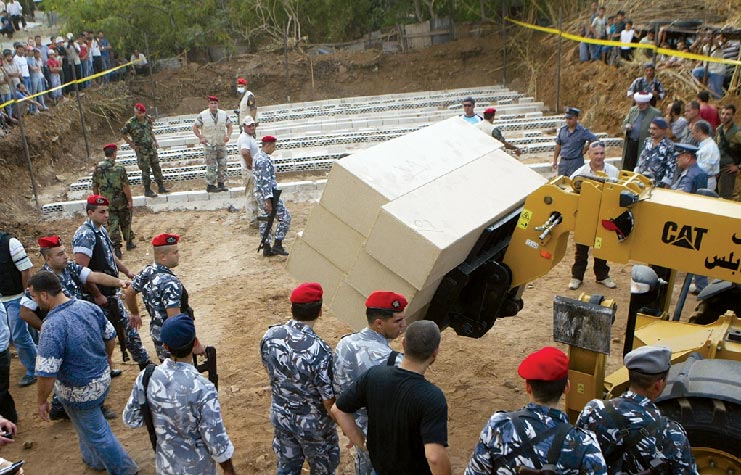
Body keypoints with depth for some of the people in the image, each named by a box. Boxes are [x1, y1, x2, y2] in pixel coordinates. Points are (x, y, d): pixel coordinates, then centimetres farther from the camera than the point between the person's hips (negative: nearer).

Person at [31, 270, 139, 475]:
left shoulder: (52, 326, -31)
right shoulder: (88, 306, -9)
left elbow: (47, 373, -29)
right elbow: (110, 336, 4)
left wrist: (42, 401, -12)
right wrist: (107, 358, 22)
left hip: (79, 392, -7)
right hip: (103, 378, 7)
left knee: (95, 433, 15)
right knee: (89, 424, 31)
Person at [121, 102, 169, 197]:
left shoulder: (148, 119, 1)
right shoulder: (130, 123, -15)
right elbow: (123, 134, -3)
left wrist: (155, 141, 12)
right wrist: (132, 144, -5)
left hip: (152, 147, 5)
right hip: (141, 150, -5)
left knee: (156, 167, 9)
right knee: (145, 170, 0)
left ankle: (161, 187, 18)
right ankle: (147, 190, 10)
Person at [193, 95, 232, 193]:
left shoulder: (223, 114, 3)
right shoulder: (202, 115, -6)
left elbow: (229, 126, 12)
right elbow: (195, 127, 1)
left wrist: (228, 135, -6)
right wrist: (201, 137, -10)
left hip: (221, 144, 4)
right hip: (209, 145, -4)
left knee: (222, 165, 7)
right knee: (211, 166, -4)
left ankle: (221, 184, 17)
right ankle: (210, 185, 3)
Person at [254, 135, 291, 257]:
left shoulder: (258, 157, 12)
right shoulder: (265, 160, -20)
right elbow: (265, 182, -24)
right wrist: (268, 200, -24)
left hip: (260, 194, 10)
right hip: (267, 194, -10)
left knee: (265, 220, 13)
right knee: (285, 217, -2)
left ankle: (266, 248, 17)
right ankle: (277, 245, -1)